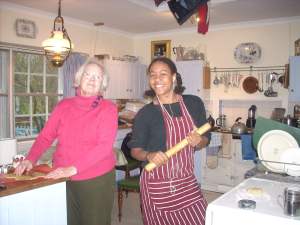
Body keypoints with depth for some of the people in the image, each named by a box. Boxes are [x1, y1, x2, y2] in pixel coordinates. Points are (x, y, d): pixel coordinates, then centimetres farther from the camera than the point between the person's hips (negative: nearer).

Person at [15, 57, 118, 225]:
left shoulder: (108, 108, -7)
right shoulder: (64, 106, 6)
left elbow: (104, 146, -17)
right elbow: (46, 136, 7)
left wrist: (73, 168, -23)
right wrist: (30, 159, -9)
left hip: (97, 179, -3)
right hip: (63, 179, 3)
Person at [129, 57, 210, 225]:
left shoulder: (194, 103, 0)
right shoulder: (145, 114, -8)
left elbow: (206, 139, 10)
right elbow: (135, 149, -1)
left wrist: (198, 141, -13)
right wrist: (149, 155, -21)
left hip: (187, 181, 3)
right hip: (157, 185, -2)